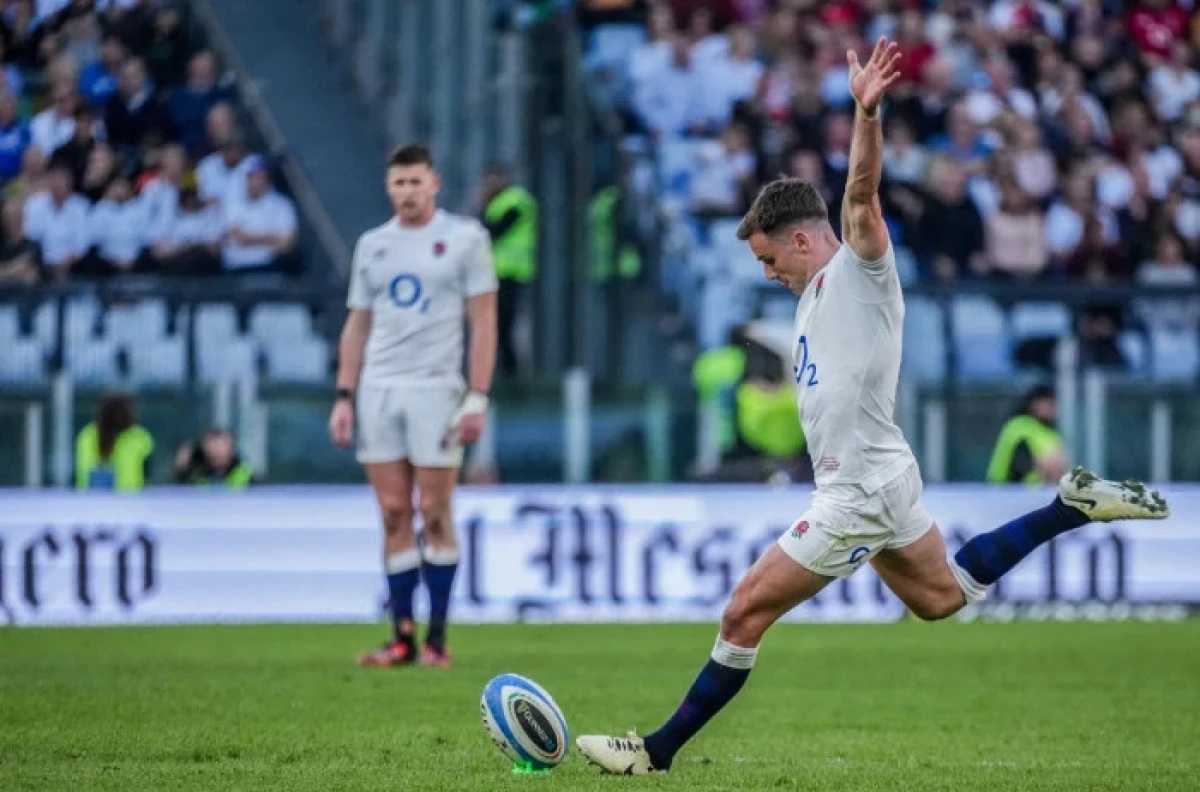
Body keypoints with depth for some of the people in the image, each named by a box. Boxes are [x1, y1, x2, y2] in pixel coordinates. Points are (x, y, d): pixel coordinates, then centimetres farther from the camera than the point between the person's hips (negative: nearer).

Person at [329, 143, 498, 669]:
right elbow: (357, 325, 17)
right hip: (377, 390, 4)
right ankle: (402, 637, 4)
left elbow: (483, 322, -2)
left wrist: (477, 398, -10)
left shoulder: (465, 238, 1)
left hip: (435, 389, -4)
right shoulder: (372, 245, 14)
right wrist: (344, 397, 9)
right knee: (394, 514, 2)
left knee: (433, 514, -5)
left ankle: (436, 638, 0)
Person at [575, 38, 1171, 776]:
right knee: (940, 595, 25)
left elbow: (863, 195, -31)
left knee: (745, 612, -7)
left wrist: (866, 111, -45)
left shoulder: (861, 272, -14)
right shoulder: (819, 292, 14)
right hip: (873, 483, 10)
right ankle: (1072, 506, 24)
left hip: (861, 491, -10)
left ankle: (659, 752, -1)